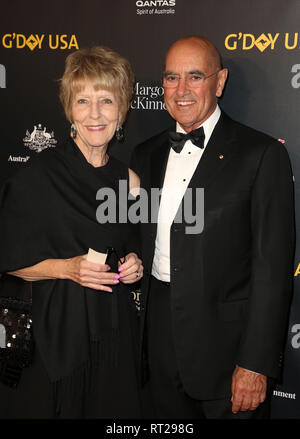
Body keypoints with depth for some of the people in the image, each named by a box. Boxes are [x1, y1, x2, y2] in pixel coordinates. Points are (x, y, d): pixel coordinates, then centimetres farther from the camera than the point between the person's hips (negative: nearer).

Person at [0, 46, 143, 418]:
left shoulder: (128, 180, 4)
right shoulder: (38, 176, -10)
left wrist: (133, 265, -3)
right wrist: (67, 268, -20)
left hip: (114, 331, 4)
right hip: (57, 330, -4)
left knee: (111, 410, 13)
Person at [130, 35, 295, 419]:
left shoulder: (261, 154, -9)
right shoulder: (146, 154, 9)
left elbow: (273, 265, -13)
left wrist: (256, 363, -15)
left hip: (225, 342, -5)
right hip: (159, 341, 5)